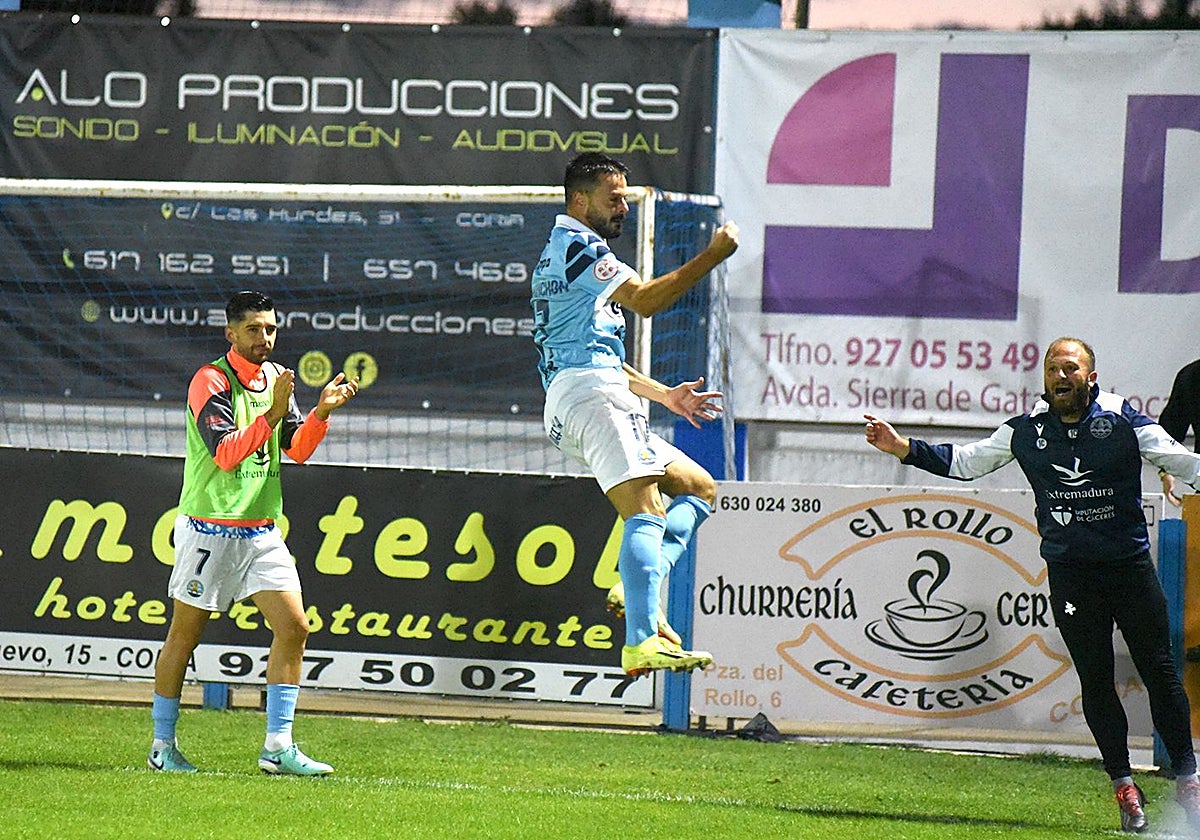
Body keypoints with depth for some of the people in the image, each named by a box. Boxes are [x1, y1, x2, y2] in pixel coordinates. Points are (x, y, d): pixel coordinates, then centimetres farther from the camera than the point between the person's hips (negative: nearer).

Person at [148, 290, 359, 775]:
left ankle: (278, 747, -2)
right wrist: (273, 413, -27)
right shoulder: (210, 381, -10)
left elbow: (297, 449, 8)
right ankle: (162, 747, 14)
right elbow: (225, 453, -19)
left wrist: (321, 412, -9)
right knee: (184, 636, 3)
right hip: (210, 529, -6)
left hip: (261, 530, 6)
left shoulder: (276, 378, 11)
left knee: (293, 627, -5)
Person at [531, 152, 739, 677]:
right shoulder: (578, 244, -1)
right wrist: (712, 256, -14)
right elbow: (645, 299, -15)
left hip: (566, 413, 10)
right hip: (593, 395, -10)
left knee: (699, 488, 13)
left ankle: (636, 588, -7)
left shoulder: (561, 252, 31)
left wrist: (664, 394, 28)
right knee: (646, 513, -22)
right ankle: (642, 643, -36)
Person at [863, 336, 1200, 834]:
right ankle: (1124, 785, 9)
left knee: (1159, 671, -1)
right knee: (1095, 680, 0)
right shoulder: (1027, 432, 4)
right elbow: (965, 462, 14)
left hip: (1130, 567, -2)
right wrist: (903, 449, 6)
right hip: (1070, 572, 2)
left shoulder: (1123, 421, -4)